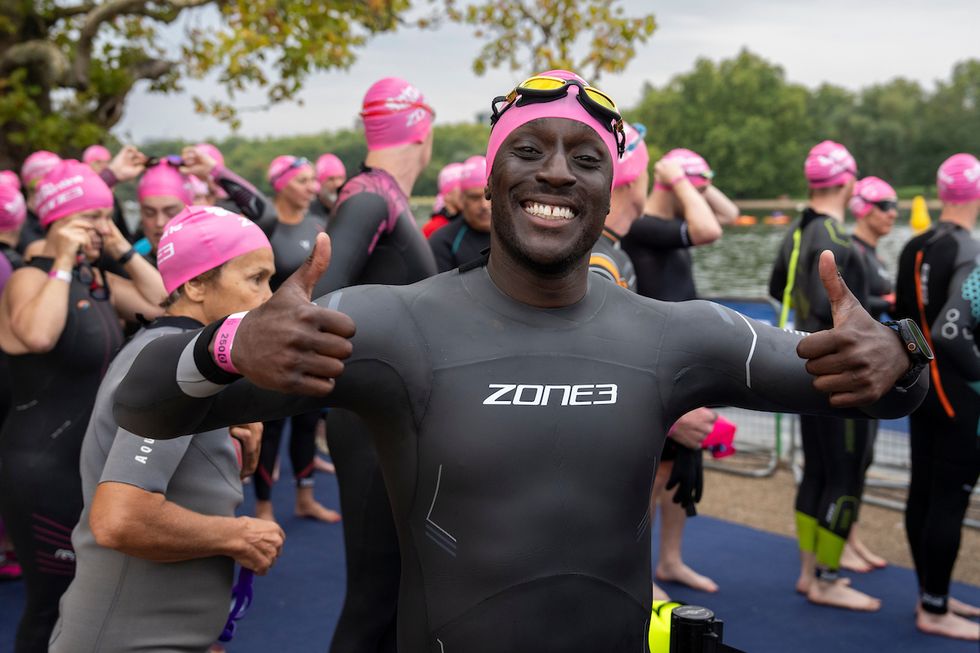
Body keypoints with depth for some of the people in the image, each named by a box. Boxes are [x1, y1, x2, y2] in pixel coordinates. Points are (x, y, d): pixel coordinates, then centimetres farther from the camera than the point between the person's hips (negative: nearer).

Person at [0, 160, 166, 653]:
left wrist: (123, 251, 2)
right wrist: (64, 262, -26)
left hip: (95, 458, 9)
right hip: (45, 467, -9)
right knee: (53, 604, 1)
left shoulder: (95, 279, 10)